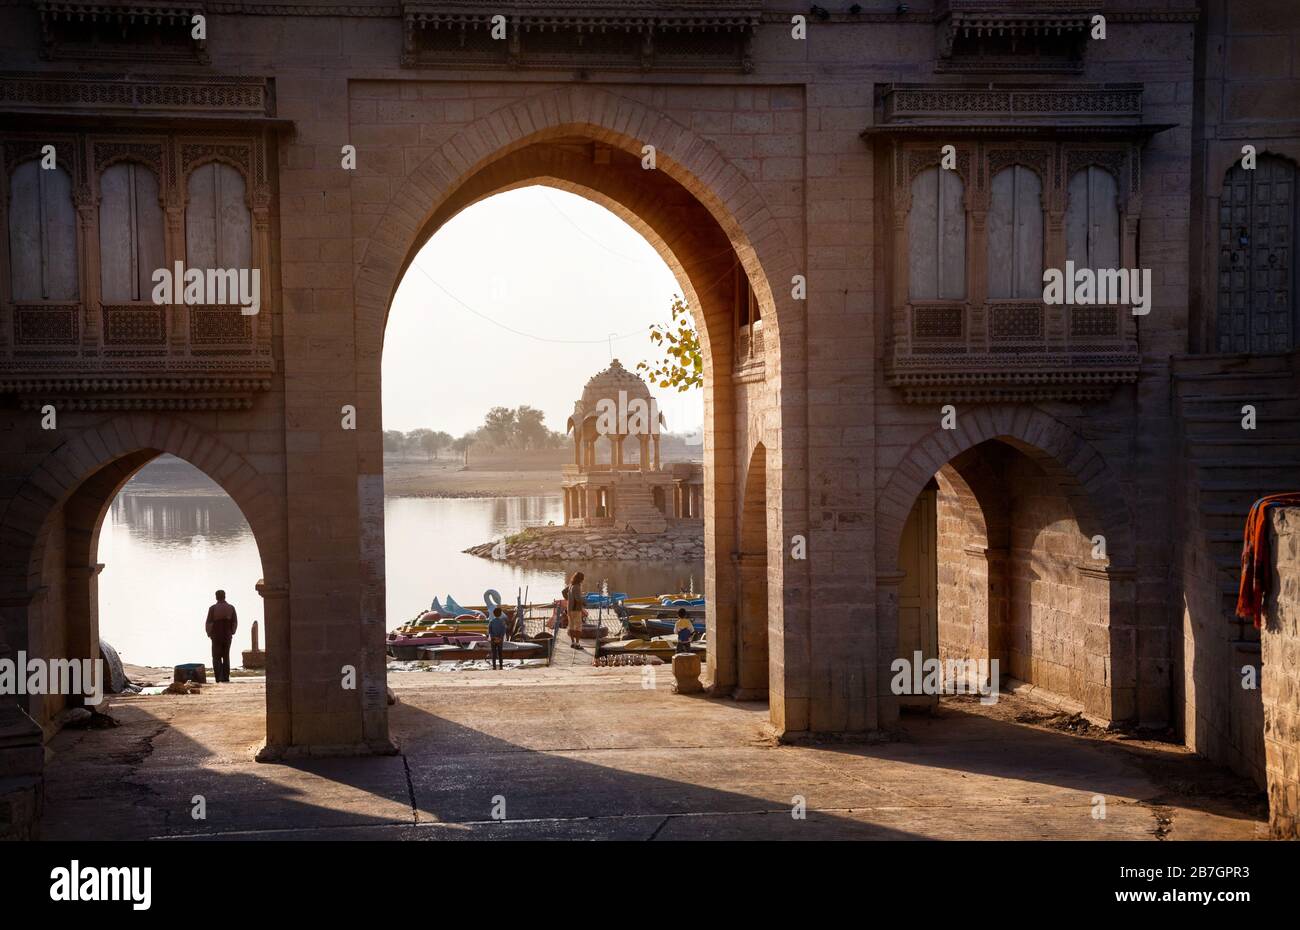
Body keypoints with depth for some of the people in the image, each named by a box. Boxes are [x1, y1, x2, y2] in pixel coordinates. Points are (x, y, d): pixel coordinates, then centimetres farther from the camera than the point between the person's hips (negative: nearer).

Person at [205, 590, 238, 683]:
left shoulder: (213, 608, -9)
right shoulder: (231, 608, 0)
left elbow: (209, 623, -9)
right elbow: (235, 622, 3)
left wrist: (209, 634, 6)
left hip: (216, 636, -3)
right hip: (228, 636, 3)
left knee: (216, 657, 4)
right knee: (226, 657, 12)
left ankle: (218, 677, -6)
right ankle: (225, 677, 9)